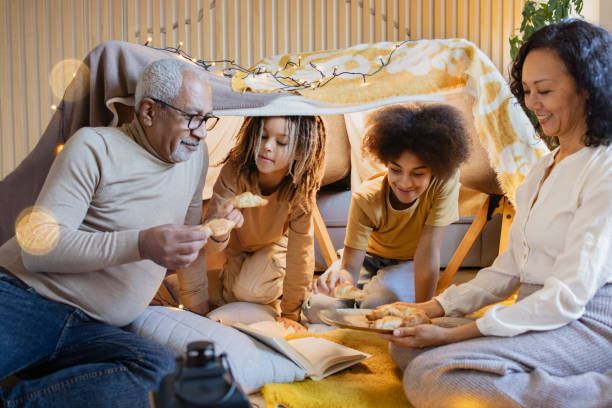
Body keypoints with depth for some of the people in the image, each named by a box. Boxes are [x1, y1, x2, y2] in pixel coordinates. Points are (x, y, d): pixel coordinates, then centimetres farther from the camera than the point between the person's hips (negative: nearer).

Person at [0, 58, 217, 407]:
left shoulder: (196, 154, 12)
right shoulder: (95, 146, -5)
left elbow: (187, 240, 25)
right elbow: (38, 246, -13)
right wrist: (141, 245, -23)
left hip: (92, 331, 6)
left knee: (166, 371, -29)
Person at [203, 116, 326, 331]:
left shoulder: (301, 189, -32)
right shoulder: (235, 171, -34)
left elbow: (300, 252, -24)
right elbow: (209, 245, -36)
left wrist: (289, 315, -20)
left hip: (274, 244, -1)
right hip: (235, 243, 2)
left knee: (251, 289, -24)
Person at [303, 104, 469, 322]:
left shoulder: (446, 180, -30)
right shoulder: (365, 199, -26)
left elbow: (429, 249, -28)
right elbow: (351, 268, -29)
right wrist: (340, 278, -54)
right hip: (367, 258, 1)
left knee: (376, 307, -31)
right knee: (317, 308, -20)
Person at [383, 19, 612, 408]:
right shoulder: (542, 168, 16)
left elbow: (568, 296, -19)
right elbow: (509, 268, 13)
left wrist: (452, 335, -20)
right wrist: (435, 307, 1)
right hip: (537, 314, 9)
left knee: (429, 375, -25)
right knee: (405, 348, -4)